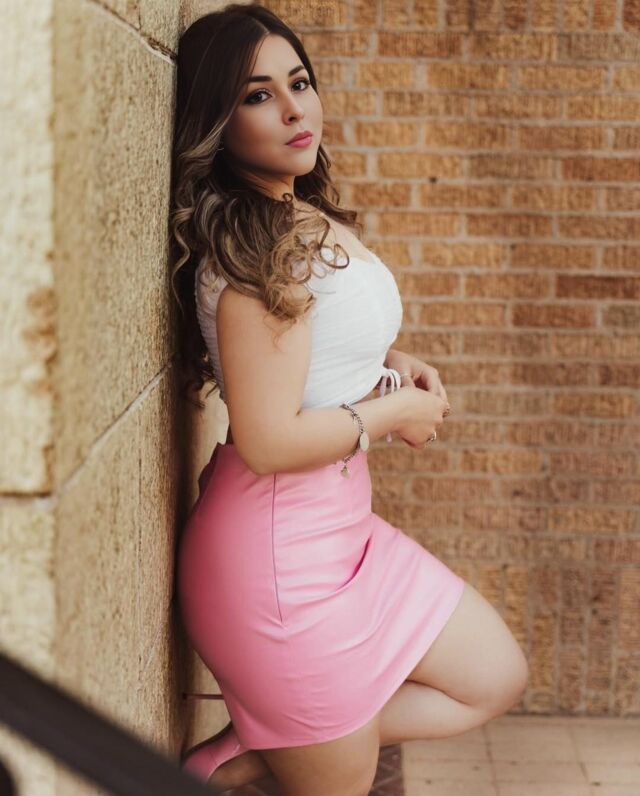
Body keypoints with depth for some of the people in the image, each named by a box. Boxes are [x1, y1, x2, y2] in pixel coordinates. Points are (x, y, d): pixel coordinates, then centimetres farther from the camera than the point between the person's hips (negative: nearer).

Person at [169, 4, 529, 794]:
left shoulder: (307, 219, 6)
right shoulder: (258, 244, -22)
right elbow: (267, 441, -25)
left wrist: (390, 362, 5)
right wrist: (392, 412, -11)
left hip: (338, 520, 9)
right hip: (280, 544, -9)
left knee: (496, 677, 16)